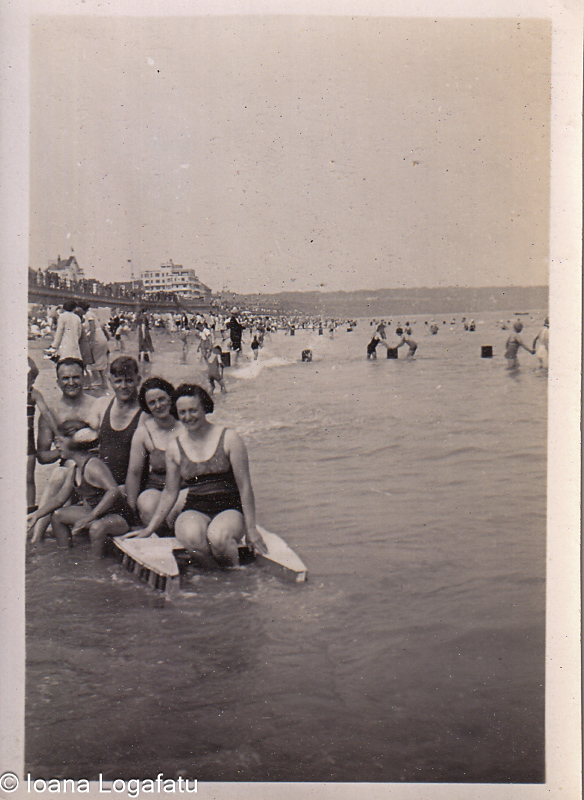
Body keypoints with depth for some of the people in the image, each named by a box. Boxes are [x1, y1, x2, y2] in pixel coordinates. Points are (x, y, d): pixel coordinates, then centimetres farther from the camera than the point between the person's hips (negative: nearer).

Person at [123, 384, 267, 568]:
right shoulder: (174, 447, 7)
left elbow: (245, 487, -2)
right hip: (194, 510, 2)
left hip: (229, 508, -2)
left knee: (218, 537, -36)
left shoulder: (229, 438, -2)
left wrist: (250, 528, -5)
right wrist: (150, 528, 15)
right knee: (192, 537, -34)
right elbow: (170, 492, 16)